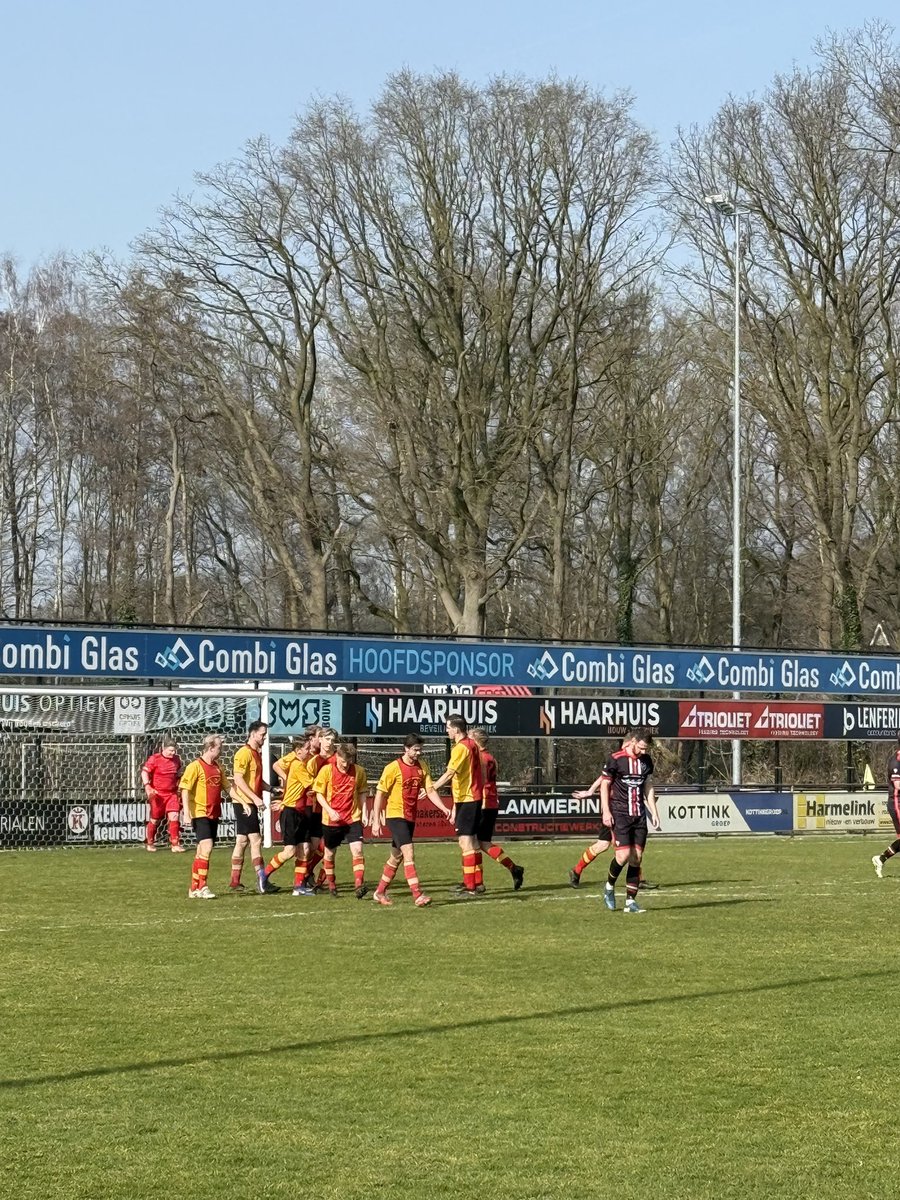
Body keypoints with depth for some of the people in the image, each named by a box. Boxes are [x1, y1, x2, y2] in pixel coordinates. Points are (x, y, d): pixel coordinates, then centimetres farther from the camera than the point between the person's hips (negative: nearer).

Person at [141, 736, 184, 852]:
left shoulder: (176, 759, 6)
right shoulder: (155, 759, -9)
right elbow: (144, 771, -11)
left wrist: (179, 786, 17)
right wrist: (147, 786, -23)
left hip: (172, 794, 3)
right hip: (158, 794, -3)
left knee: (174, 817, -11)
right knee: (155, 820, 8)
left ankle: (175, 844, -8)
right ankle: (150, 843, 27)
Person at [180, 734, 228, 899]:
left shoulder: (218, 767, 12)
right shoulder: (195, 766, -10)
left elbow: (227, 787, 19)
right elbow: (185, 790, -12)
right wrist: (187, 813, -19)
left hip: (213, 814, 8)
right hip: (200, 814, -8)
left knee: (202, 852, 10)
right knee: (207, 847, -18)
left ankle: (194, 889, 16)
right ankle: (202, 887, -15)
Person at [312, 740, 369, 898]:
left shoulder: (359, 771, -4)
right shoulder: (326, 770, -10)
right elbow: (319, 793, -4)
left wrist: (364, 812, 3)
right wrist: (330, 811, -17)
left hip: (353, 818, 0)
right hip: (331, 819, 0)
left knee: (357, 849, -17)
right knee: (329, 852, 14)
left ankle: (359, 884, -22)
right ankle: (331, 884, 33)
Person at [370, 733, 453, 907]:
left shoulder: (422, 766, 6)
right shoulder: (393, 768, -12)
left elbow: (430, 791, 7)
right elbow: (380, 794, -8)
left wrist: (444, 808, -8)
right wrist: (376, 820, -11)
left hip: (411, 817, 7)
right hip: (396, 815, -7)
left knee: (397, 857, 14)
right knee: (408, 853, -17)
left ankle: (380, 893, 27)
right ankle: (418, 896, -22)